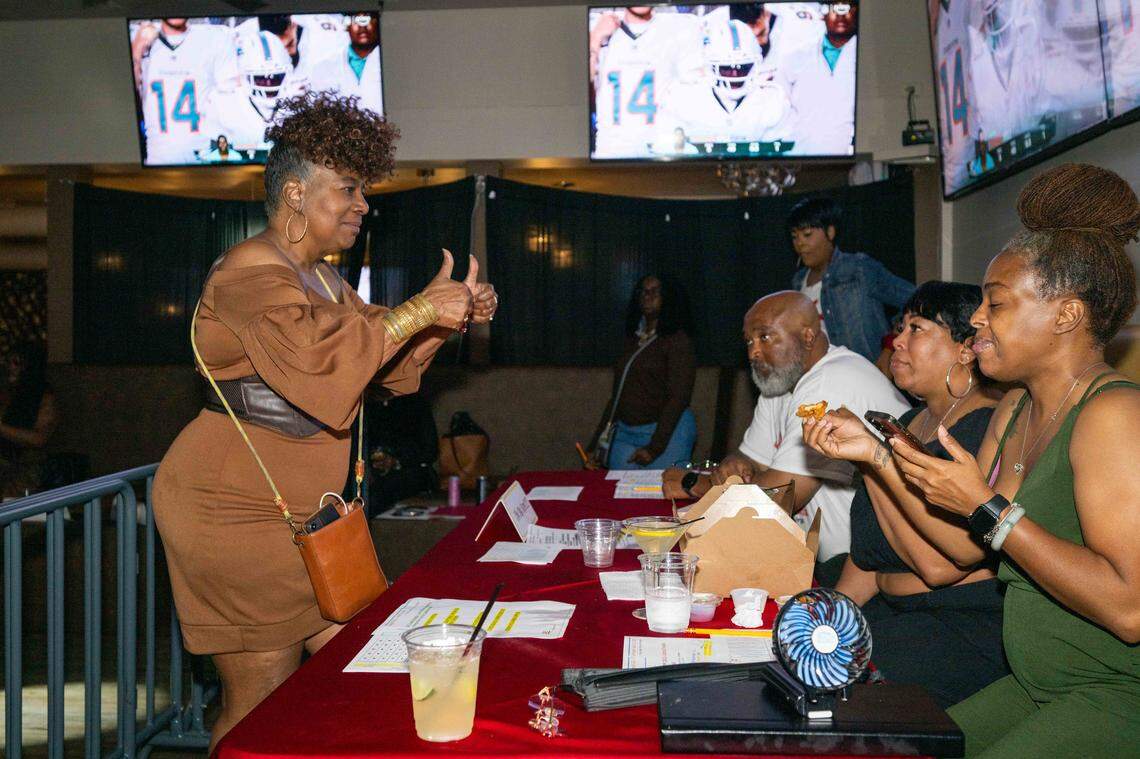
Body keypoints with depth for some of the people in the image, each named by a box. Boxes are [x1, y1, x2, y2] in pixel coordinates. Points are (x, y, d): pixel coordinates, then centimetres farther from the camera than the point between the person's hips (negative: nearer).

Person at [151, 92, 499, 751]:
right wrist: (418, 311, -30)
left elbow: (388, 359, 20)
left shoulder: (323, 278, 15)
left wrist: (453, 315, 5)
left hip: (294, 511, 9)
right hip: (233, 511, -9)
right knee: (262, 703, -1)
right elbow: (312, 353, -34)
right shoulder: (251, 270, -16)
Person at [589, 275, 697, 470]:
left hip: (665, 432, -6)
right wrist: (598, 441, 12)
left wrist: (655, 447, -18)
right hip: (624, 432, 6)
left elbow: (678, 399, -13)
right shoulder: (632, 340, 14)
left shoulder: (677, 340, -5)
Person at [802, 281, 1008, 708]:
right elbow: (868, 551, 17)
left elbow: (939, 564, -23)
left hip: (969, 631, -8)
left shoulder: (988, 429, -15)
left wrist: (872, 454, -19)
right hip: (896, 611, 8)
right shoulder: (911, 422, 14)